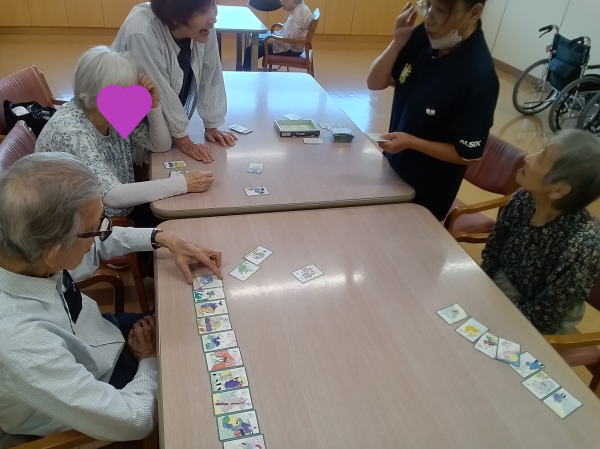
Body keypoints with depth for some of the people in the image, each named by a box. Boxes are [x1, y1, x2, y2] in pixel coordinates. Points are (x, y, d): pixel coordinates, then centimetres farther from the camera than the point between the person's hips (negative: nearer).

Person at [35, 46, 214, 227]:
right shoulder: (71, 132, -28)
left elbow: (161, 145, 3)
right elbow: (112, 195, -35)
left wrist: (153, 105, -15)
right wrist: (183, 183, -34)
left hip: (124, 210, 7)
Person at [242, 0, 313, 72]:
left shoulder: (299, 13, -24)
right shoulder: (299, 9, 8)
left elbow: (288, 40, -28)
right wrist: (273, 35, 6)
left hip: (292, 49, -11)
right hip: (291, 45, 11)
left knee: (250, 50, -12)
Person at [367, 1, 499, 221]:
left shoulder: (479, 76, -28)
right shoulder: (425, 36, -11)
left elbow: (468, 155, -21)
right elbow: (375, 83, -6)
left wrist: (411, 142, -28)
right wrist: (397, 43, -21)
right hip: (392, 167, 6)